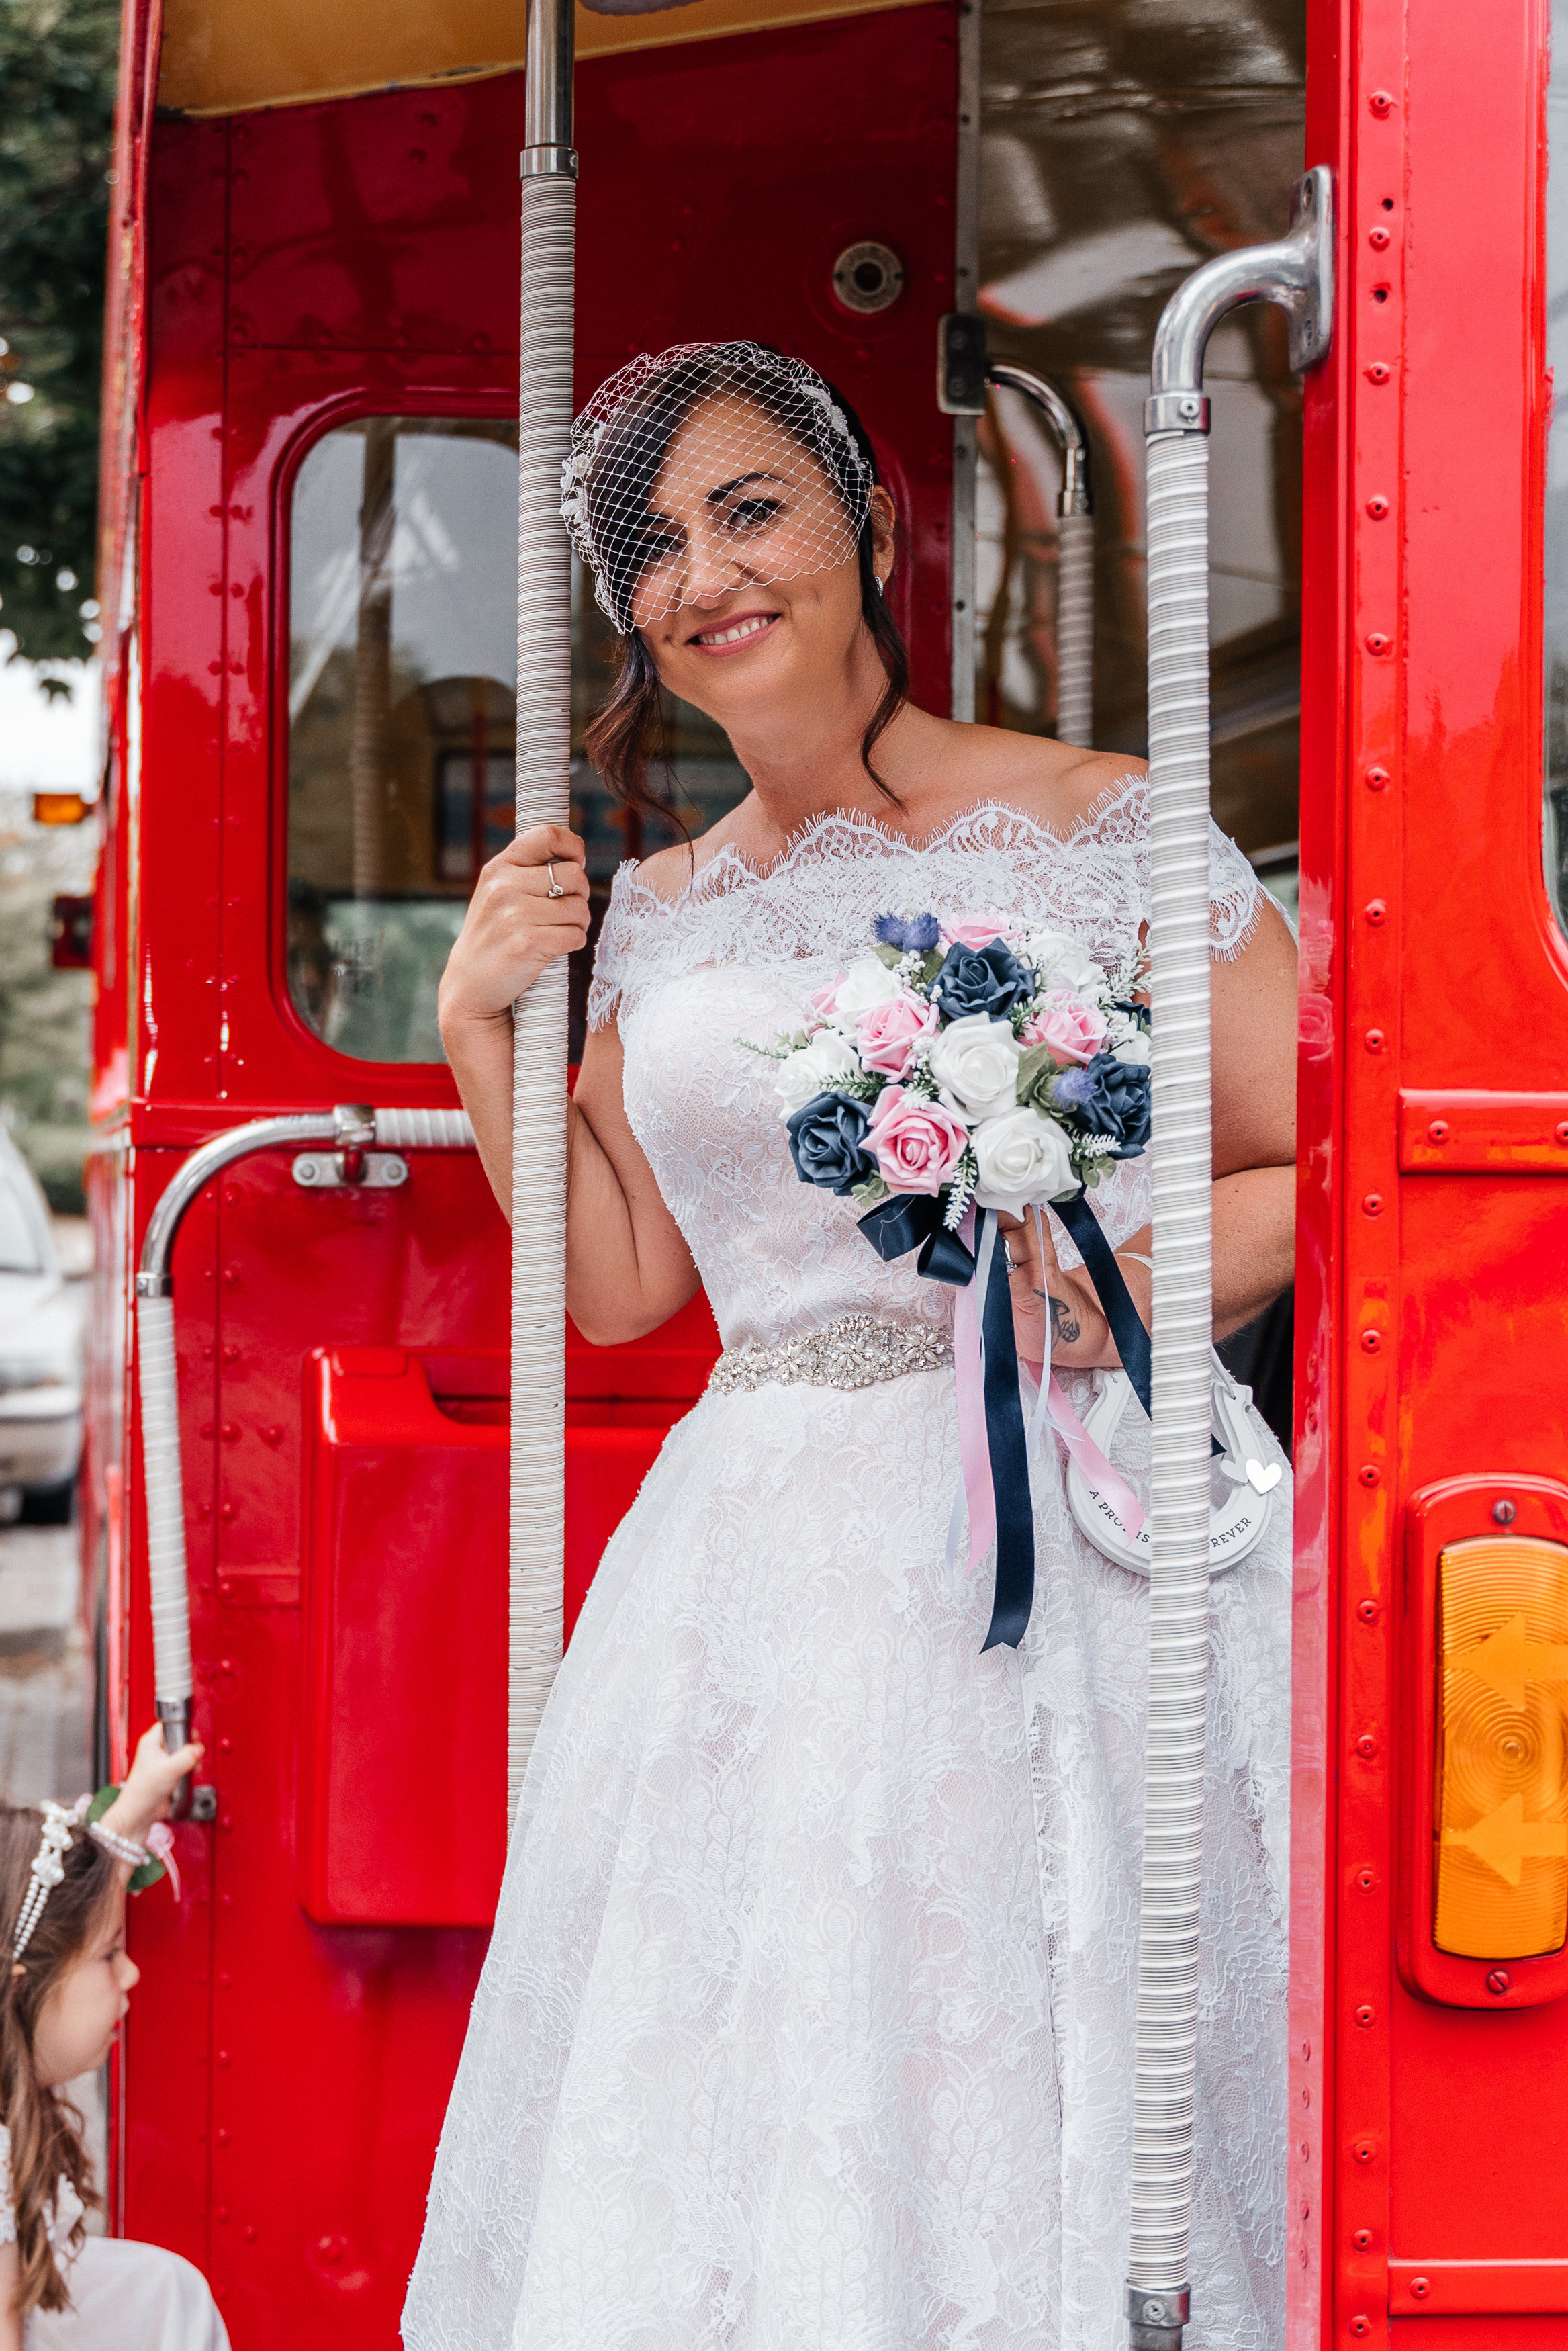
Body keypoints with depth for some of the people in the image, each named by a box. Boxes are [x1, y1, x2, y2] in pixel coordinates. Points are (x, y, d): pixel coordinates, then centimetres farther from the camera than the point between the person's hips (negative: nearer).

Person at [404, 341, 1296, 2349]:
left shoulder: (1106, 830, -1)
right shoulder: (657, 917, 14)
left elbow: (1326, 1170, -3)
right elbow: (620, 1281, 14)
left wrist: (1105, 1293, -18)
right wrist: (480, 1025, 6)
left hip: (1074, 1542, -4)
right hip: (763, 1563, 4)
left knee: (1038, 2105, -3)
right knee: (733, 2147, 4)